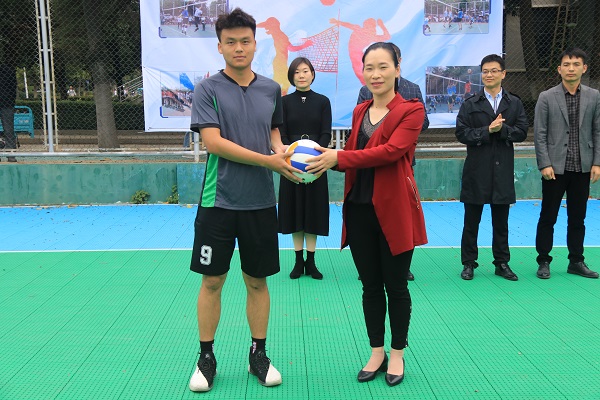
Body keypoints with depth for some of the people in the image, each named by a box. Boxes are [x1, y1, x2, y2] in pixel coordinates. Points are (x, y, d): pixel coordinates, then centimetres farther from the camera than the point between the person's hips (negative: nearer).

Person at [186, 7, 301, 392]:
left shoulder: (271, 89, 8)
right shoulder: (208, 89, -4)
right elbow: (212, 141, -14)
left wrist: (281, 149, -1)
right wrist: (269, 160, -17)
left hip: (261, 202, 3)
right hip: (218, 201, -3)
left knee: (258, 281, 10)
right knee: (212, 280, 5)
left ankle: (258, 354, 24)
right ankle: (206, 357, 20)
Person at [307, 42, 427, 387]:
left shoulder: (412, 109, -6)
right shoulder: (360, 111, 13)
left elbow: (392, 150, -20)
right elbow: (352, 157, 12)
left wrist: (338, 158, -22)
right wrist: (326, 158, -8)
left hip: (394, 209, -5)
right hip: (359, 209, 5)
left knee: (396, 286, 8)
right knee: (370, 286, 13)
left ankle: (397, 354, 26)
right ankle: (377, 352, 28)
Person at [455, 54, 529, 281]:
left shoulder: (514, 103, 8)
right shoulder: (470, 104, 3)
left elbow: (522, 132, 0)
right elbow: (461, 133, -7)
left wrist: (502, 129, -16)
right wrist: (487, 130, -16)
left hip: (503, 170, 2)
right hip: (476, 170, -1)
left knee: (501, 221, 10)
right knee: (471, 221, 5)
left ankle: (502, 263, 21)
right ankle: (468, 263, 15)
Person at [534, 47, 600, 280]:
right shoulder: (546, 98, -2)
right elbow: (539, 134, -4)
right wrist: (545, 164, -11)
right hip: (555, 167, -2)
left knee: (578, 217, 11)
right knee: (548, 217, 4)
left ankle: (576, 262, 22)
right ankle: (544, 261, 15)